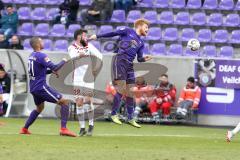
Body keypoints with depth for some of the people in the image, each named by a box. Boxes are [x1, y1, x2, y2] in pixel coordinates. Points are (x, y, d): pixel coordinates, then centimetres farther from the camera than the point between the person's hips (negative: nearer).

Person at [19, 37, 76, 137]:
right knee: (64, 102, -6)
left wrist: (51, 71, 10)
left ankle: (24, 129, 28)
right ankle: (63, 129, -18)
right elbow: (54, 67, -22)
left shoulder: (31, 56, 12)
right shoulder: (41, 56, -15)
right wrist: (63, 61, -3)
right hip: (41, 87, -9)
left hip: (33, 87, 9)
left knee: (39, 108, 31)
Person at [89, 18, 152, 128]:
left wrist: (144, 59, -5)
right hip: (120, 60, -6)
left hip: (129, 64, 6)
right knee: (122, 88, -14)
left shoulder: (141, 43, 21)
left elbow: (139, 58, 17)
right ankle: (114, 114, -5)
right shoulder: (128, 31, 6)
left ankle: (130, 118, 10)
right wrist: (97, 36, 1)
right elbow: (113, 33, 6)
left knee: (130, 92, 4)